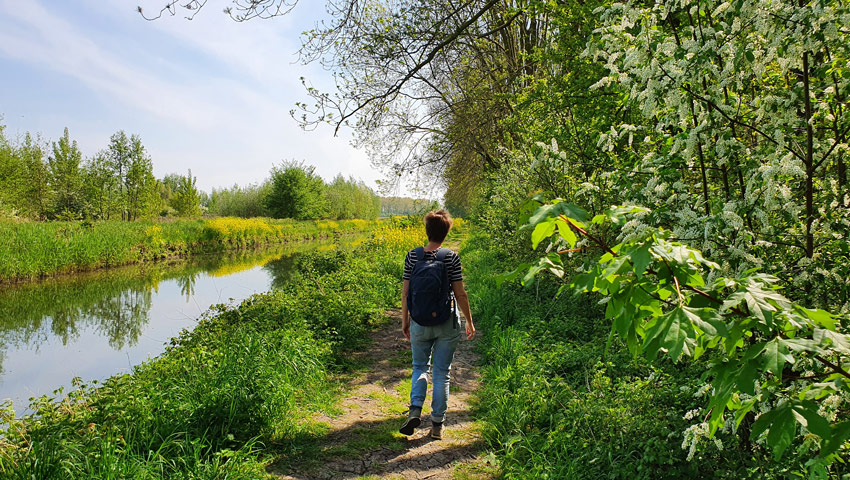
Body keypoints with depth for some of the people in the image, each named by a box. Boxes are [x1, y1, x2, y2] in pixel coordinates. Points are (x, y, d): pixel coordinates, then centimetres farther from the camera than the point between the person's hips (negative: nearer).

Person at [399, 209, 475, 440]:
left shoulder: (412, 256, -4)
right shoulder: (451, 257, -10)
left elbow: (405, 292, -1)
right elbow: (460, 294, -8)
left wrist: (404, 321, 12)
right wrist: (469, 321, 5)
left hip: (420, 323, 1)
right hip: (447, 325, -1)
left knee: (420, 367, 21)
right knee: (441, 373, 10)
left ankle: (415, 410, 2)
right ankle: (437, 424, 17)